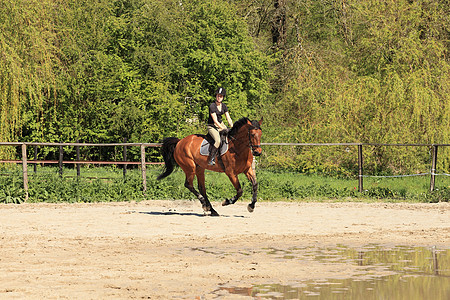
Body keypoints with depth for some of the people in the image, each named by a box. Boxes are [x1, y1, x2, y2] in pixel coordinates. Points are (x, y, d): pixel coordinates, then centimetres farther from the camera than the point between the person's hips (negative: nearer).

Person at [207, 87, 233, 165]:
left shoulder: (224, 106, 3)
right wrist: (223, 129, -25)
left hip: (220, 124, 7)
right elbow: (215, 121, -21)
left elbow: (228, 119, 5)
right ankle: (211, 159, -24)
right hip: (212, 126, -7)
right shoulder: (212, 106, -18)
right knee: (218, 140, -30)